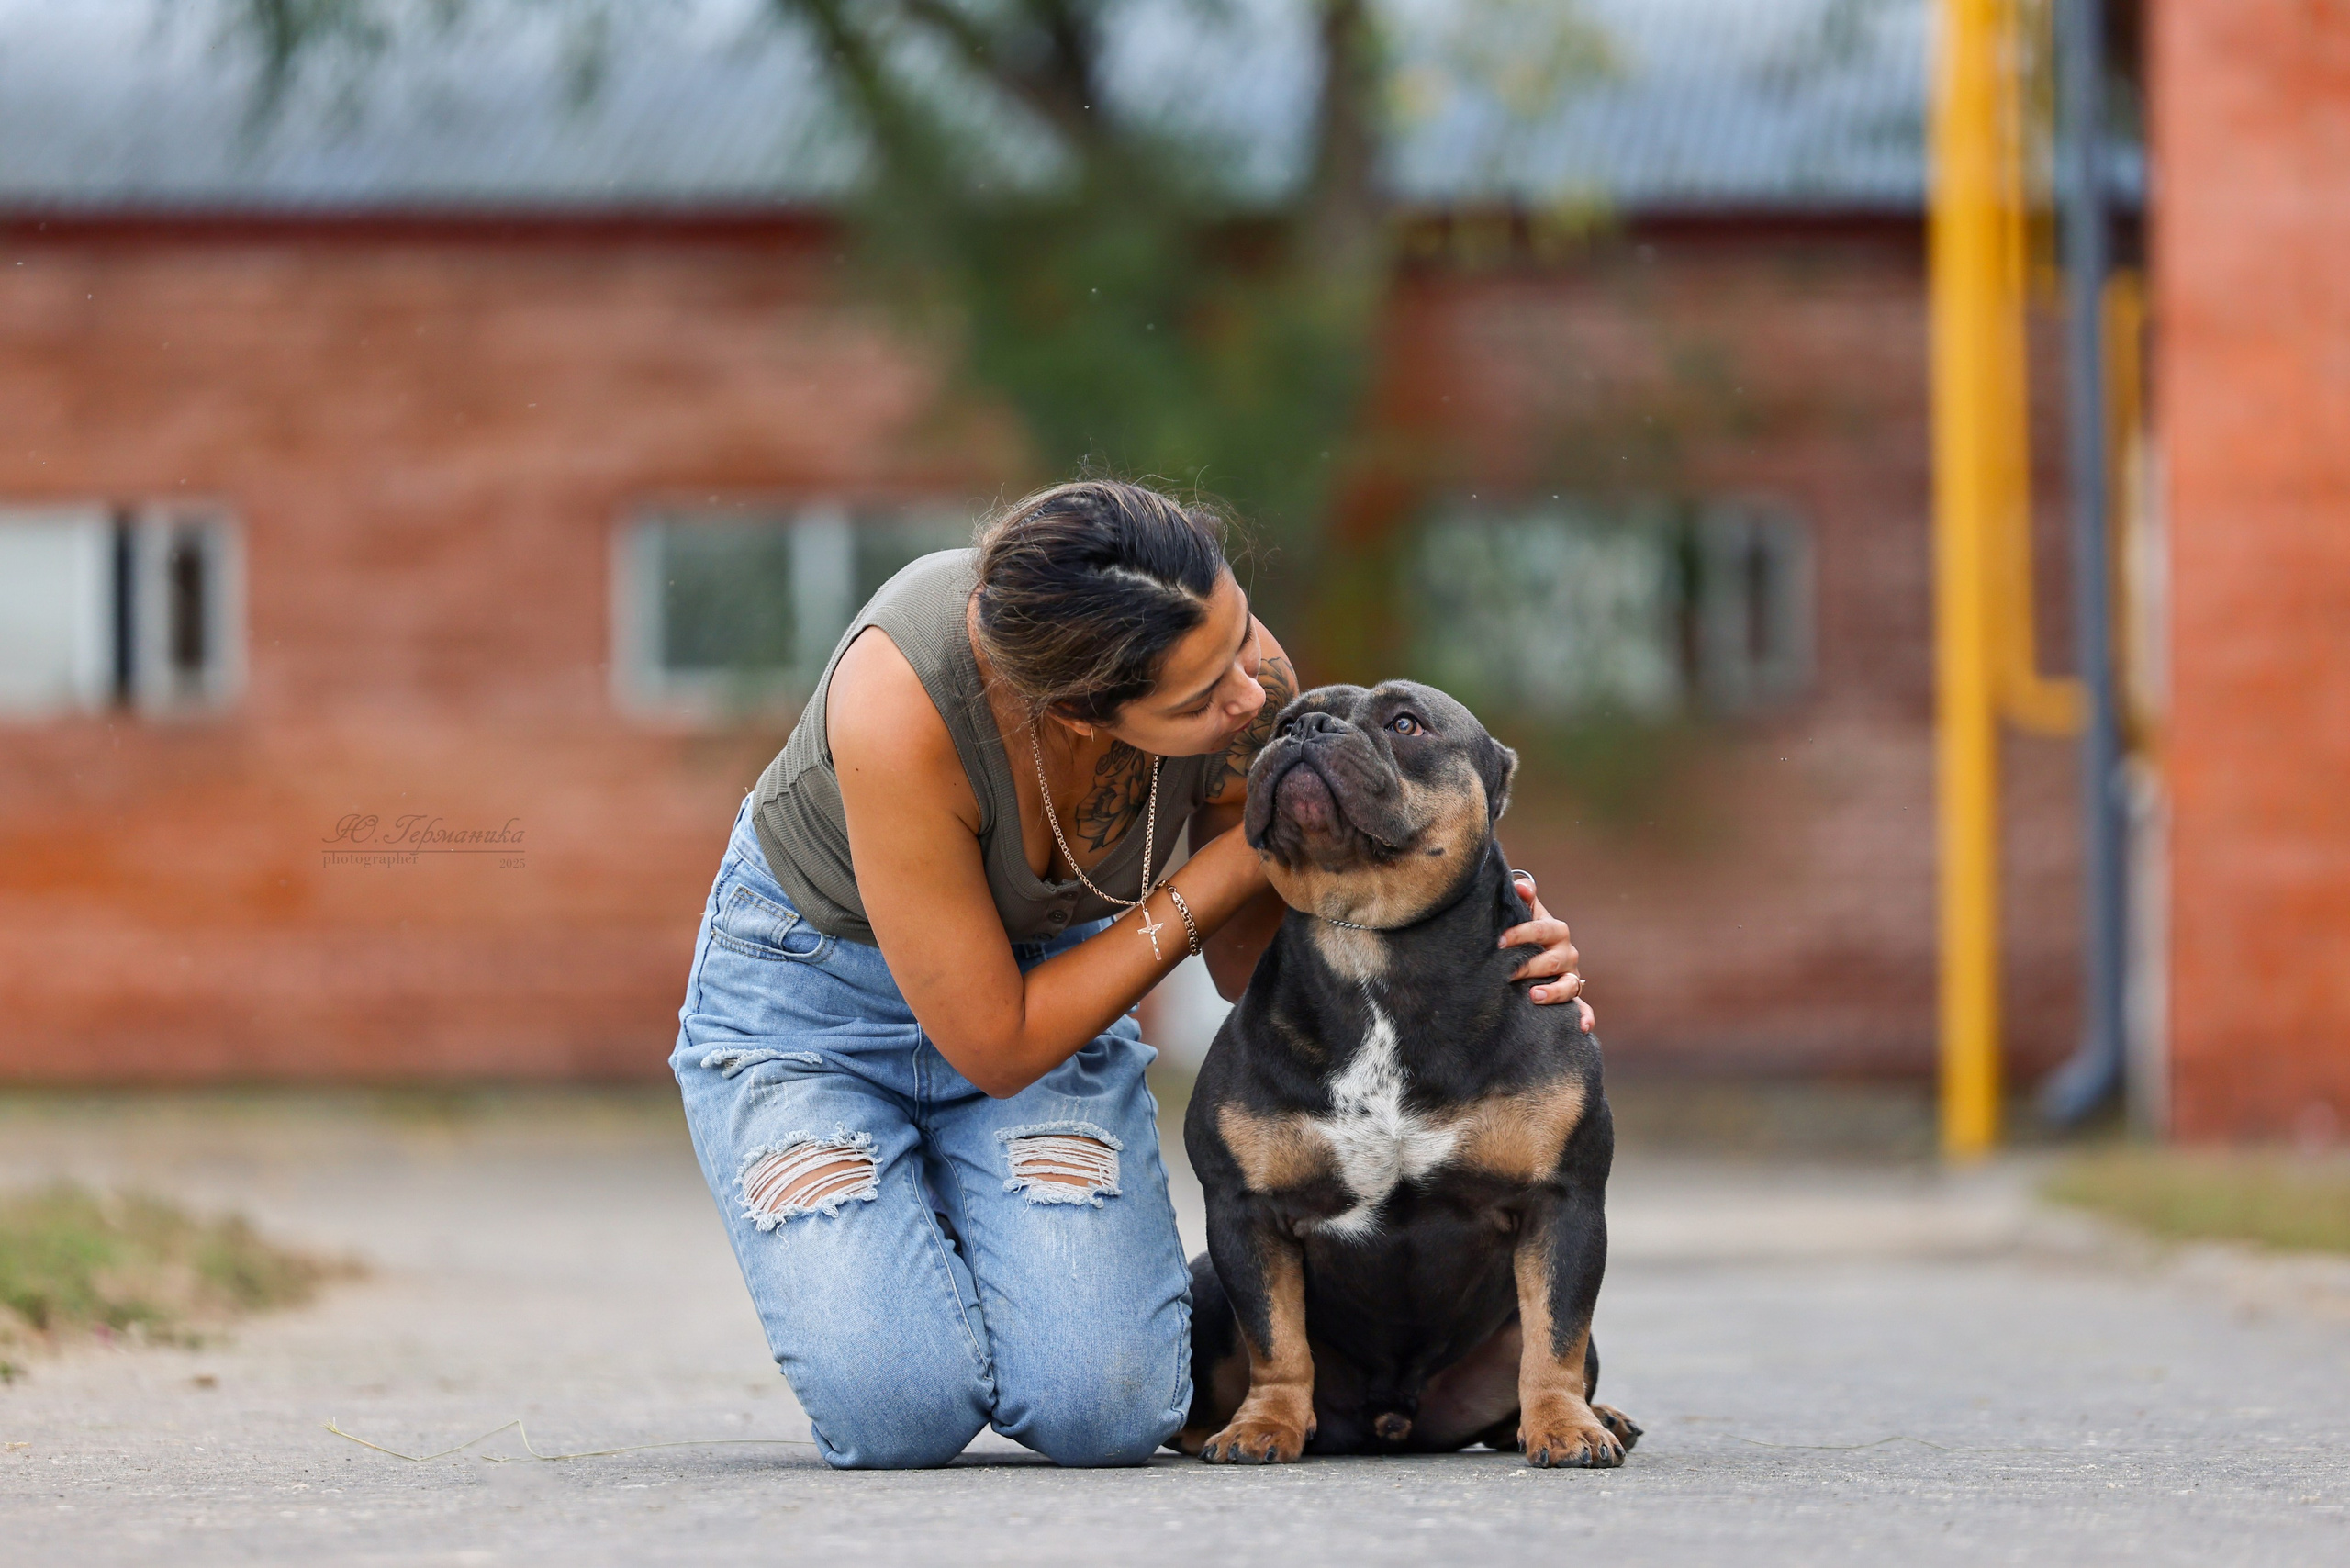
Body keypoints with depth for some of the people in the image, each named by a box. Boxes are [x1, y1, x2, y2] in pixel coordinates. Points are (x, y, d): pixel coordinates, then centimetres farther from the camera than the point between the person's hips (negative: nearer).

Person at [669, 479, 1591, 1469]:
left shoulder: (1241, 679, -26)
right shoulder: (899, 694, -39)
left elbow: (1247, 963, -6)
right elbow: (995, 1048, -27)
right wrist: (1234, 862, -28)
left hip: (1046, 966, 3)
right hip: (809, 986, -3)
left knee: (1106, 1410, -19)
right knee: (903, 1415, -22)